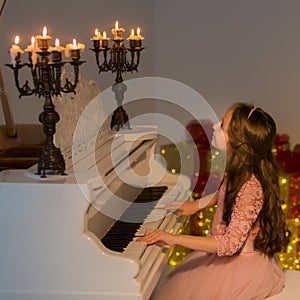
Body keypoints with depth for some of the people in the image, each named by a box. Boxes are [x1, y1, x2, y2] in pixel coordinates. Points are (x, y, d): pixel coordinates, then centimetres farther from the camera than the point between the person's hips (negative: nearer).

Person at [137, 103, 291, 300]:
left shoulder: (250, 187, -32)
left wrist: (175, 239, -38)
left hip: (245, 262, -9)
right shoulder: (239, 171, -5)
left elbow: (230, 244, -34)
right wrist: (197, 204, 7)